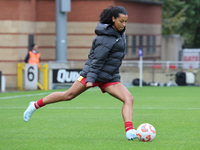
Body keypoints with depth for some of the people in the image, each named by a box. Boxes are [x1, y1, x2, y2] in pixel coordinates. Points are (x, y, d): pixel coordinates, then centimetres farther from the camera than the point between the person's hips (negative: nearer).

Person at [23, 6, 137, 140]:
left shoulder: (119, 32, 5)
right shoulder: (106, 38, -20)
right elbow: (97, 60, -22)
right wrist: (91, 79, -27)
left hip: (110, 78, 7)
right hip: (93, 73, -7)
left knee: (129, 99, -12)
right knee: (68, 95, -2)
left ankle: (129, 130, -23)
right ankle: (35, 105, 15)